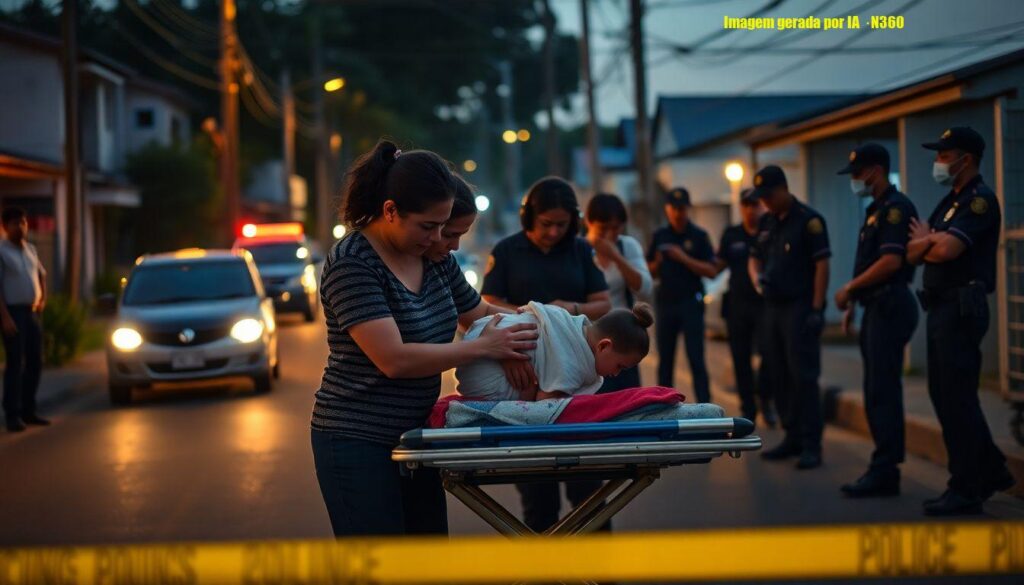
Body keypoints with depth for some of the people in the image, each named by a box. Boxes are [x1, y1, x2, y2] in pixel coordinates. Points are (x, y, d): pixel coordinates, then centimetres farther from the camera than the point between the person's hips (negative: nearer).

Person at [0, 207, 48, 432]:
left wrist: (43, 299, 16)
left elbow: (41, 274, 29)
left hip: (32, 313, 7)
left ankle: (28, 410, 18)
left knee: (35, 362, 9)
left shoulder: (30, 249, 13)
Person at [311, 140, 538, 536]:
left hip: (413, 439, 8)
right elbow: (394, 359, -26)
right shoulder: (352, 264, -18)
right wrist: (482, 347, -20)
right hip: (358, 443, -8)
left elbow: (479, 312, 21)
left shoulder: (434, 258, 6)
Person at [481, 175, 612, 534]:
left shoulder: (580, 251, 10)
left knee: (585, 477, 2)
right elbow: (489, 309, -5)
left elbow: (603, 304, 8)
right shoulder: (507, 252, 3)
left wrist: (573, 309, -13)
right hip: (526, 375, -1)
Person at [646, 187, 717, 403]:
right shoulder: (659, 236, 10)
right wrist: (657, 262, -10)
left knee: (696, 360, -8)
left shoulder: (699, 236, 1)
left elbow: (711, 271, -7)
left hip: (691, 303, -3)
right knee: (665, 360, 7)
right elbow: (650, 273, 12)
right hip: (665, 302, 4)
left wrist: (684, 258, -17)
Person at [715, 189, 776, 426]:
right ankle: (748, 409, 15)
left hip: (765, 304, -3)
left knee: (768, 351, -16)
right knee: (740, 358, 6)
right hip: (737, 304, 3)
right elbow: (718, 265, 11)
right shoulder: (731, 235, 12)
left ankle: (765, 398, 3)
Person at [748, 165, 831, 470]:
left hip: (800, 308, -8)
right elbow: (754, 258, 22)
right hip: (773, 307, 8)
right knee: (781, 376, 11)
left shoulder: (808, 220, -9)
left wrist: (817, 308, -18)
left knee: (803, 377, -8)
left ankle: (811, 445, -6)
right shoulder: (766, 223, 13)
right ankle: (792, 437, 20)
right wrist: (757, 278, -1)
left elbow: (822, 265, -13)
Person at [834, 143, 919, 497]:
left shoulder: (896, 207, -12)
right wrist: (853, 301, 18)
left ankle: (885, 472, -8)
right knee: (876, 393, 11)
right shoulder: (876, 210, 19)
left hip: (890, 307, -10)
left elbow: (891, 261, -22)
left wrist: (850, 288, -13)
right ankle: (883, 471, 15)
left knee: (883, 393, -9)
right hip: (876, 309, 10)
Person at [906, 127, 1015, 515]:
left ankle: (966, 490, -2)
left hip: (962, 307, -10)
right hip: (941, 308, 10)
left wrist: (926, 239, -1)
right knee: (943, 394, 13)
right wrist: (932, 240, -8)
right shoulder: (949, 202, 19)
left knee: (957, 398, -7)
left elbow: (946, 250, -22)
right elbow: (912, 253, 12)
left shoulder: (980, 200, -11)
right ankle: (990, 470, 24)